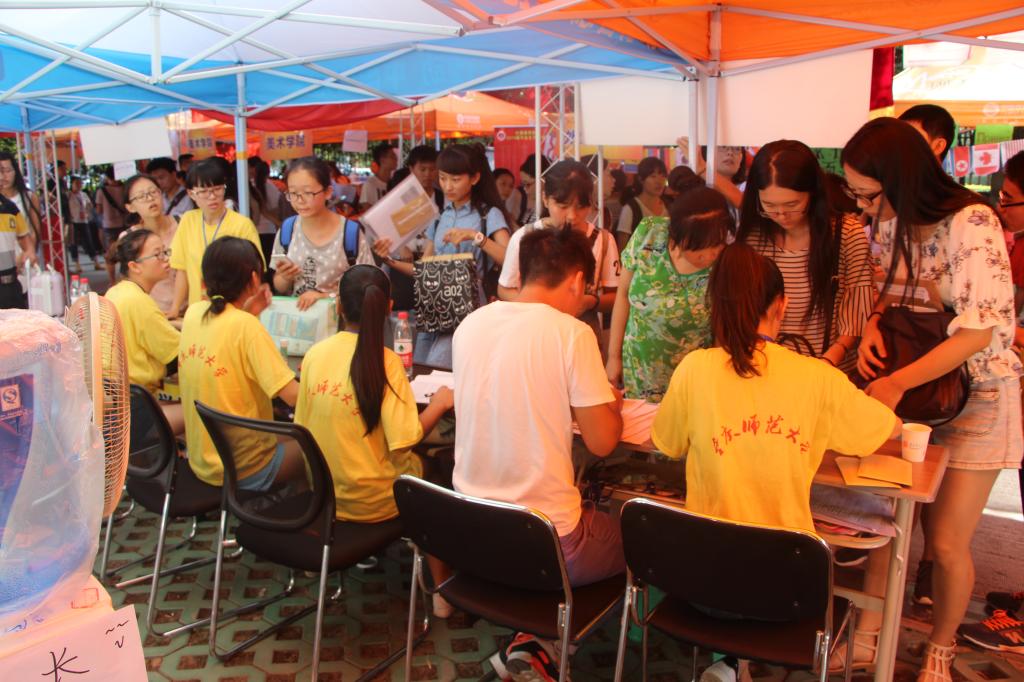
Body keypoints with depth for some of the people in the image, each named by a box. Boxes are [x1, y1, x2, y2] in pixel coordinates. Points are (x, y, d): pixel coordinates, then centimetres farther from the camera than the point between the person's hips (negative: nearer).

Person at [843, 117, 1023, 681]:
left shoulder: (972, 224, -22)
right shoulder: (891, 223, -3)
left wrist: (895, 384, -26)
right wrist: (871, 327, -10)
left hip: (974, 397, -5)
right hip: (905, 390, 5)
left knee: (946, 542, 1)